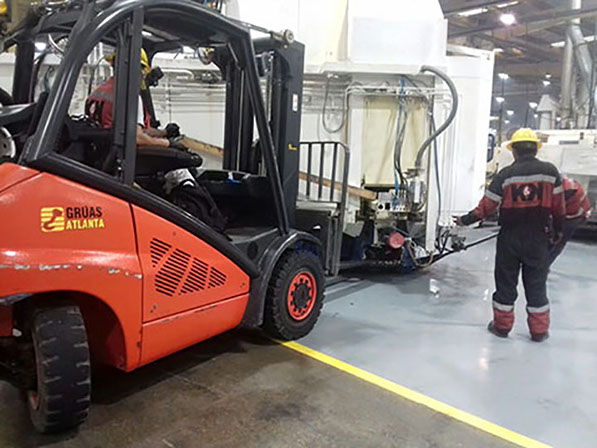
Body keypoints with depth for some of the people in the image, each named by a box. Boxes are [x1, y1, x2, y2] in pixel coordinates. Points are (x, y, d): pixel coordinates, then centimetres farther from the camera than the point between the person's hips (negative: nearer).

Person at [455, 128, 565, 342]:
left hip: (510, 238, -1)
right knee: (536, 283, 11)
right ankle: (539, 330, 18)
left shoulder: (506, 174, -9)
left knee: (506, 282, 11)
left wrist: (465, 220, 2)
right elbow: (558, 206, 2)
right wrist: (558, 229, 16)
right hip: (538, 237, 1)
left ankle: (502, 325, 20)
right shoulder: (550, 171, -4)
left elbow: (487, 206, -9)